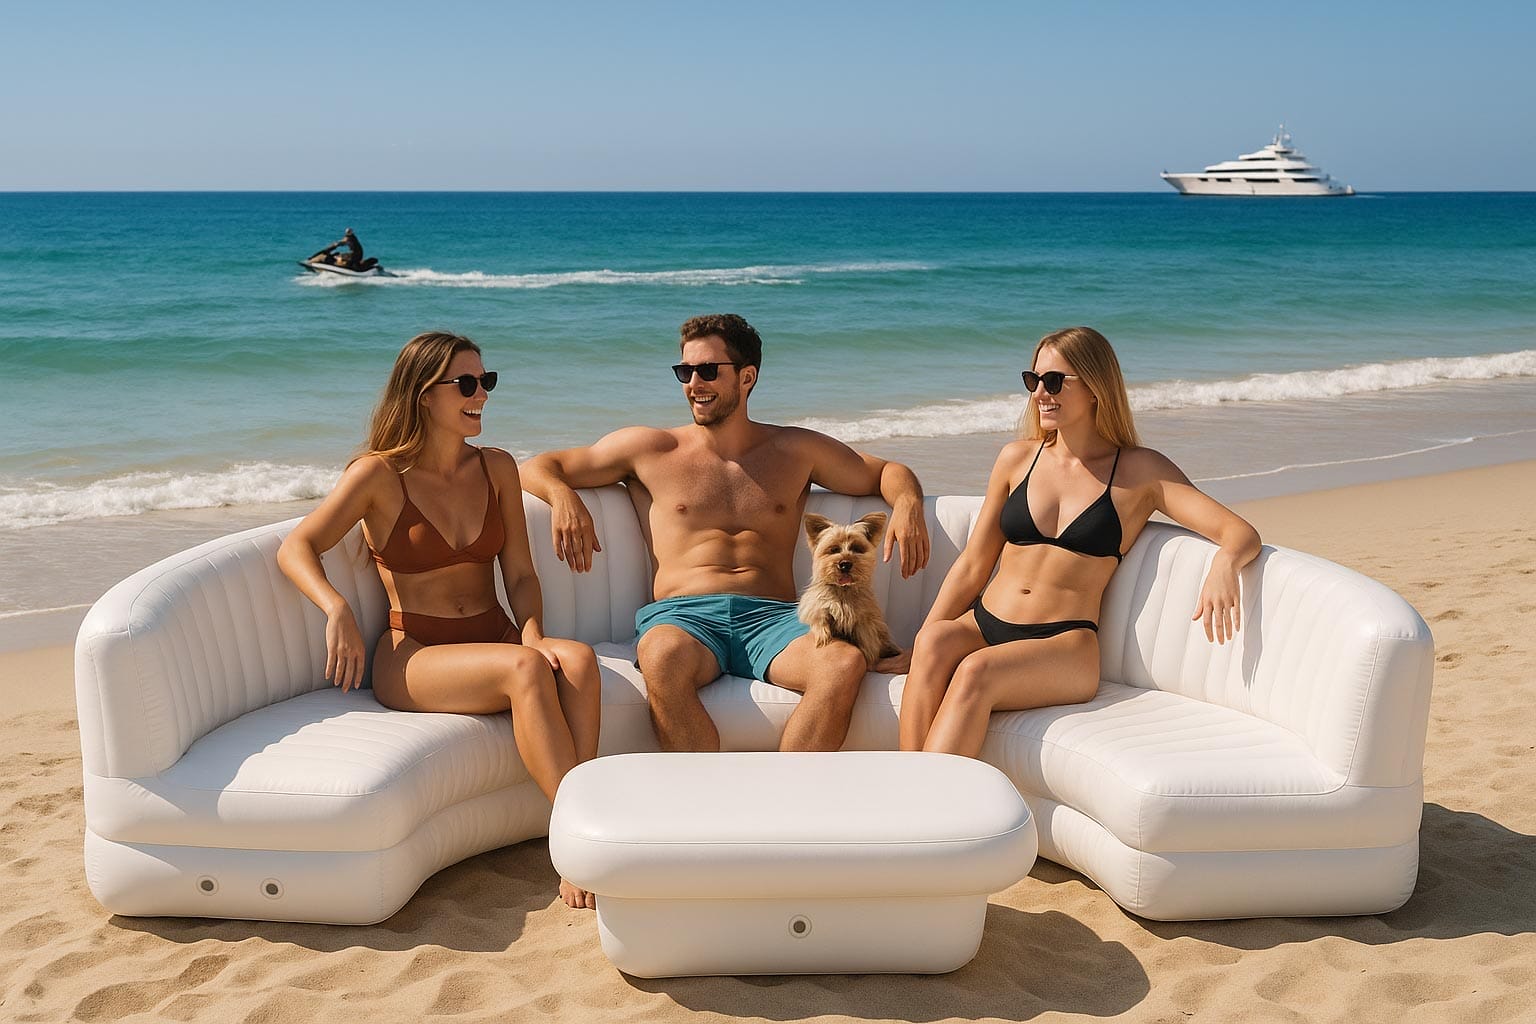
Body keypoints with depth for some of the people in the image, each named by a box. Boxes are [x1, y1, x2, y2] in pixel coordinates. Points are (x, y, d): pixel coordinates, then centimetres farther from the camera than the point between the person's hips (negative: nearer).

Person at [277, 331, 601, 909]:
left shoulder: (497, 468, 12)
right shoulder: (379, 476, -2)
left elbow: (520, 574, 9)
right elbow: (296, 548, -6)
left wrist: (534, 636, -11)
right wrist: (337, 611, -25)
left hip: (495, 639, 4)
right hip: (414, 657, -4)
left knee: (577, 659, -32)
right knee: (526, 669, -36)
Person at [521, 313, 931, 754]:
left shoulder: (796, 450, 20)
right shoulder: (647, 448, 17)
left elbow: (887, 471, 28)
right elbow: (539, 467, 21)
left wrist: (907, 502, 4)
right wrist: (563, 496, -3)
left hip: (772, 617, 1)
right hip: (682, 616, -1)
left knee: (847, 664, -33)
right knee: (664, 660, -39)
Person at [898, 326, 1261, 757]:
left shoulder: (1139, 471, 5)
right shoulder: (1017, 458, 14)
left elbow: (1241, 533, -2)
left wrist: (1224, 564, -27)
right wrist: (921, 640, 5)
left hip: (1066, 646, -3)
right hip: (984, 625, 3)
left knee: (976, 672, -35)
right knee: (933, 642, -33)